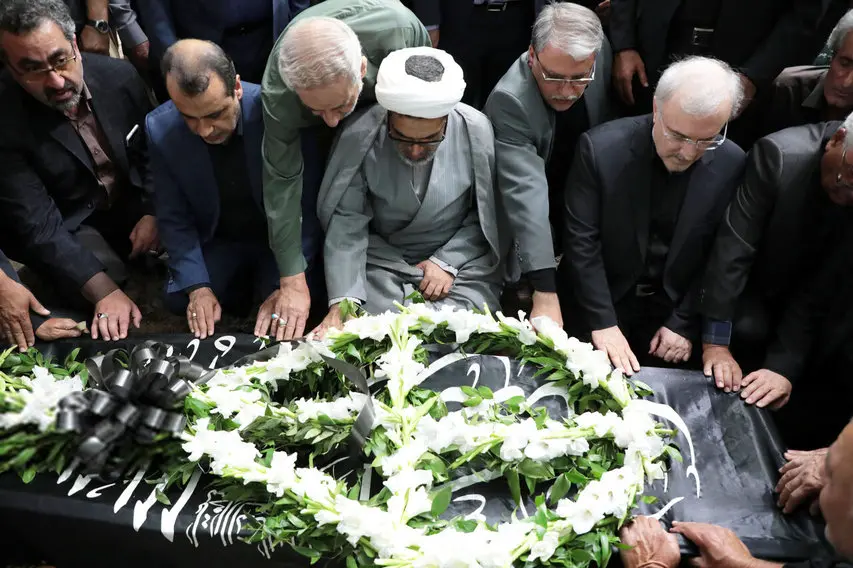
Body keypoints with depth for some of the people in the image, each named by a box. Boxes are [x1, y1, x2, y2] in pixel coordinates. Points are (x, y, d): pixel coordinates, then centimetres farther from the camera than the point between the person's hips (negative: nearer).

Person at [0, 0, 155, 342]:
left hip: (136, 204, 3)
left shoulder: (119, 76, -14)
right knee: (89, 287, -28)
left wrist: (153, 211, -13)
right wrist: (104, 291, -36)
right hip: (70, 226, -3)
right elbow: (37, 225, -25)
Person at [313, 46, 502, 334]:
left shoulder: (476, 131, -15)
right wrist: (343, 300, -23)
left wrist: (447, 262, -13)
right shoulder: (359, 136, -17)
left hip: (462, 256, 1)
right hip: (382, 257, 0)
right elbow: (347, 223, -13)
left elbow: (488, 214, -2)